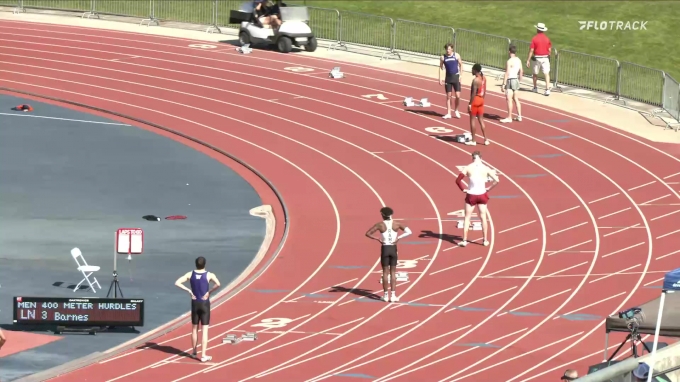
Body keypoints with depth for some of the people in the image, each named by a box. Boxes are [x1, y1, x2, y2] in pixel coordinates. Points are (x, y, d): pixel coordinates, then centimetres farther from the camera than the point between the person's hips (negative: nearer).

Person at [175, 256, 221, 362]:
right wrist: (209, 292, -13)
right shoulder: (209, 275, -11)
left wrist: (189, 290, -4)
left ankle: (194, 352, 30)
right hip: (205, 304, -3)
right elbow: (218, 284, -28)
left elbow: (177, 283, -9)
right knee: (205, 330, -1)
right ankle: (204, 355, -4)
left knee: (194, 328, 19)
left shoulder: (190, 274, -2)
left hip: (195, 303, 3)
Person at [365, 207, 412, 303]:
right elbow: (408, 232, -6)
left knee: (385, 272, 7)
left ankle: (386, 295, 11)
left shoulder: (380, 225, -5)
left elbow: (367, 233, -6)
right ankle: (393, 295, 3)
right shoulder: (397, 224, -1)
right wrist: (398, 238, -5)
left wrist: (377, 239, -1)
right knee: (393, 272, 7)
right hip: (393, 248, 1)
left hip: (384, 248, -1)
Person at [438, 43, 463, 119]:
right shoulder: (443, 57, 0)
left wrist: (460, 75, -4)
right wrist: (440, 79, 0)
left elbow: (461, 65, 4)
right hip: (448, 78, 1)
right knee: (448, 96, 3)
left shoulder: (456, 55, -3)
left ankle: (456, 110, 19)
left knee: (458, 96, -5)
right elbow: (440, 68, 6)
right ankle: (448, 113, 10)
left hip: (456, 77, -1)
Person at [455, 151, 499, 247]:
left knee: (467, 218, 9)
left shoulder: (468, 168, -7)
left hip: (471, 195, -1)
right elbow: (496, 181, -6)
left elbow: (458, 180, -14)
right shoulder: (485, 168, -4)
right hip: (482, 195, 1)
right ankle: (485, 240, 16)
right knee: (483, 218, 13)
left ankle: (464, 240, 6)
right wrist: (489, 189, 5)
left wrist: (463, 189, -2)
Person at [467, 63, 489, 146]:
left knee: (472, 120, 2)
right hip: (481, 100, 8)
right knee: (481, 120, 13)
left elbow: (473, 93, -21)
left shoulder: (475, 80, -20)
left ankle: (473, 140, 5)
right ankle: (485, 139, 13)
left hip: (475, 100, -8)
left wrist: (470, 104, -17)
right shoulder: (484, 79, 6)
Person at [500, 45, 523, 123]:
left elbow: (507, 74, -19)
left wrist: (503, 84, -16)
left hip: (510, 80, -8)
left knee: (509, 99, -5)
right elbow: (521, 71, 14)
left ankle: (509, 117, -5)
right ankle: (519, 116, 18)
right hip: (516, 80, 8)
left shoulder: (509, 61, -16)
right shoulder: (518, 60, 7)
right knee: (516, 99, 15)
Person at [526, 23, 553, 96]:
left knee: (535, 73, 17)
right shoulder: (547, 38, -1)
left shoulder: (534, 39, -9)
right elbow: (549, 49, 4)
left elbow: (531, 50, -11)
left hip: (537, 57, -1)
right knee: (546, 74, -3)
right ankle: (547, 89, -14)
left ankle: (535, 88, 29)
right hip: (545, 58, 1)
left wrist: (528, 60, -7)